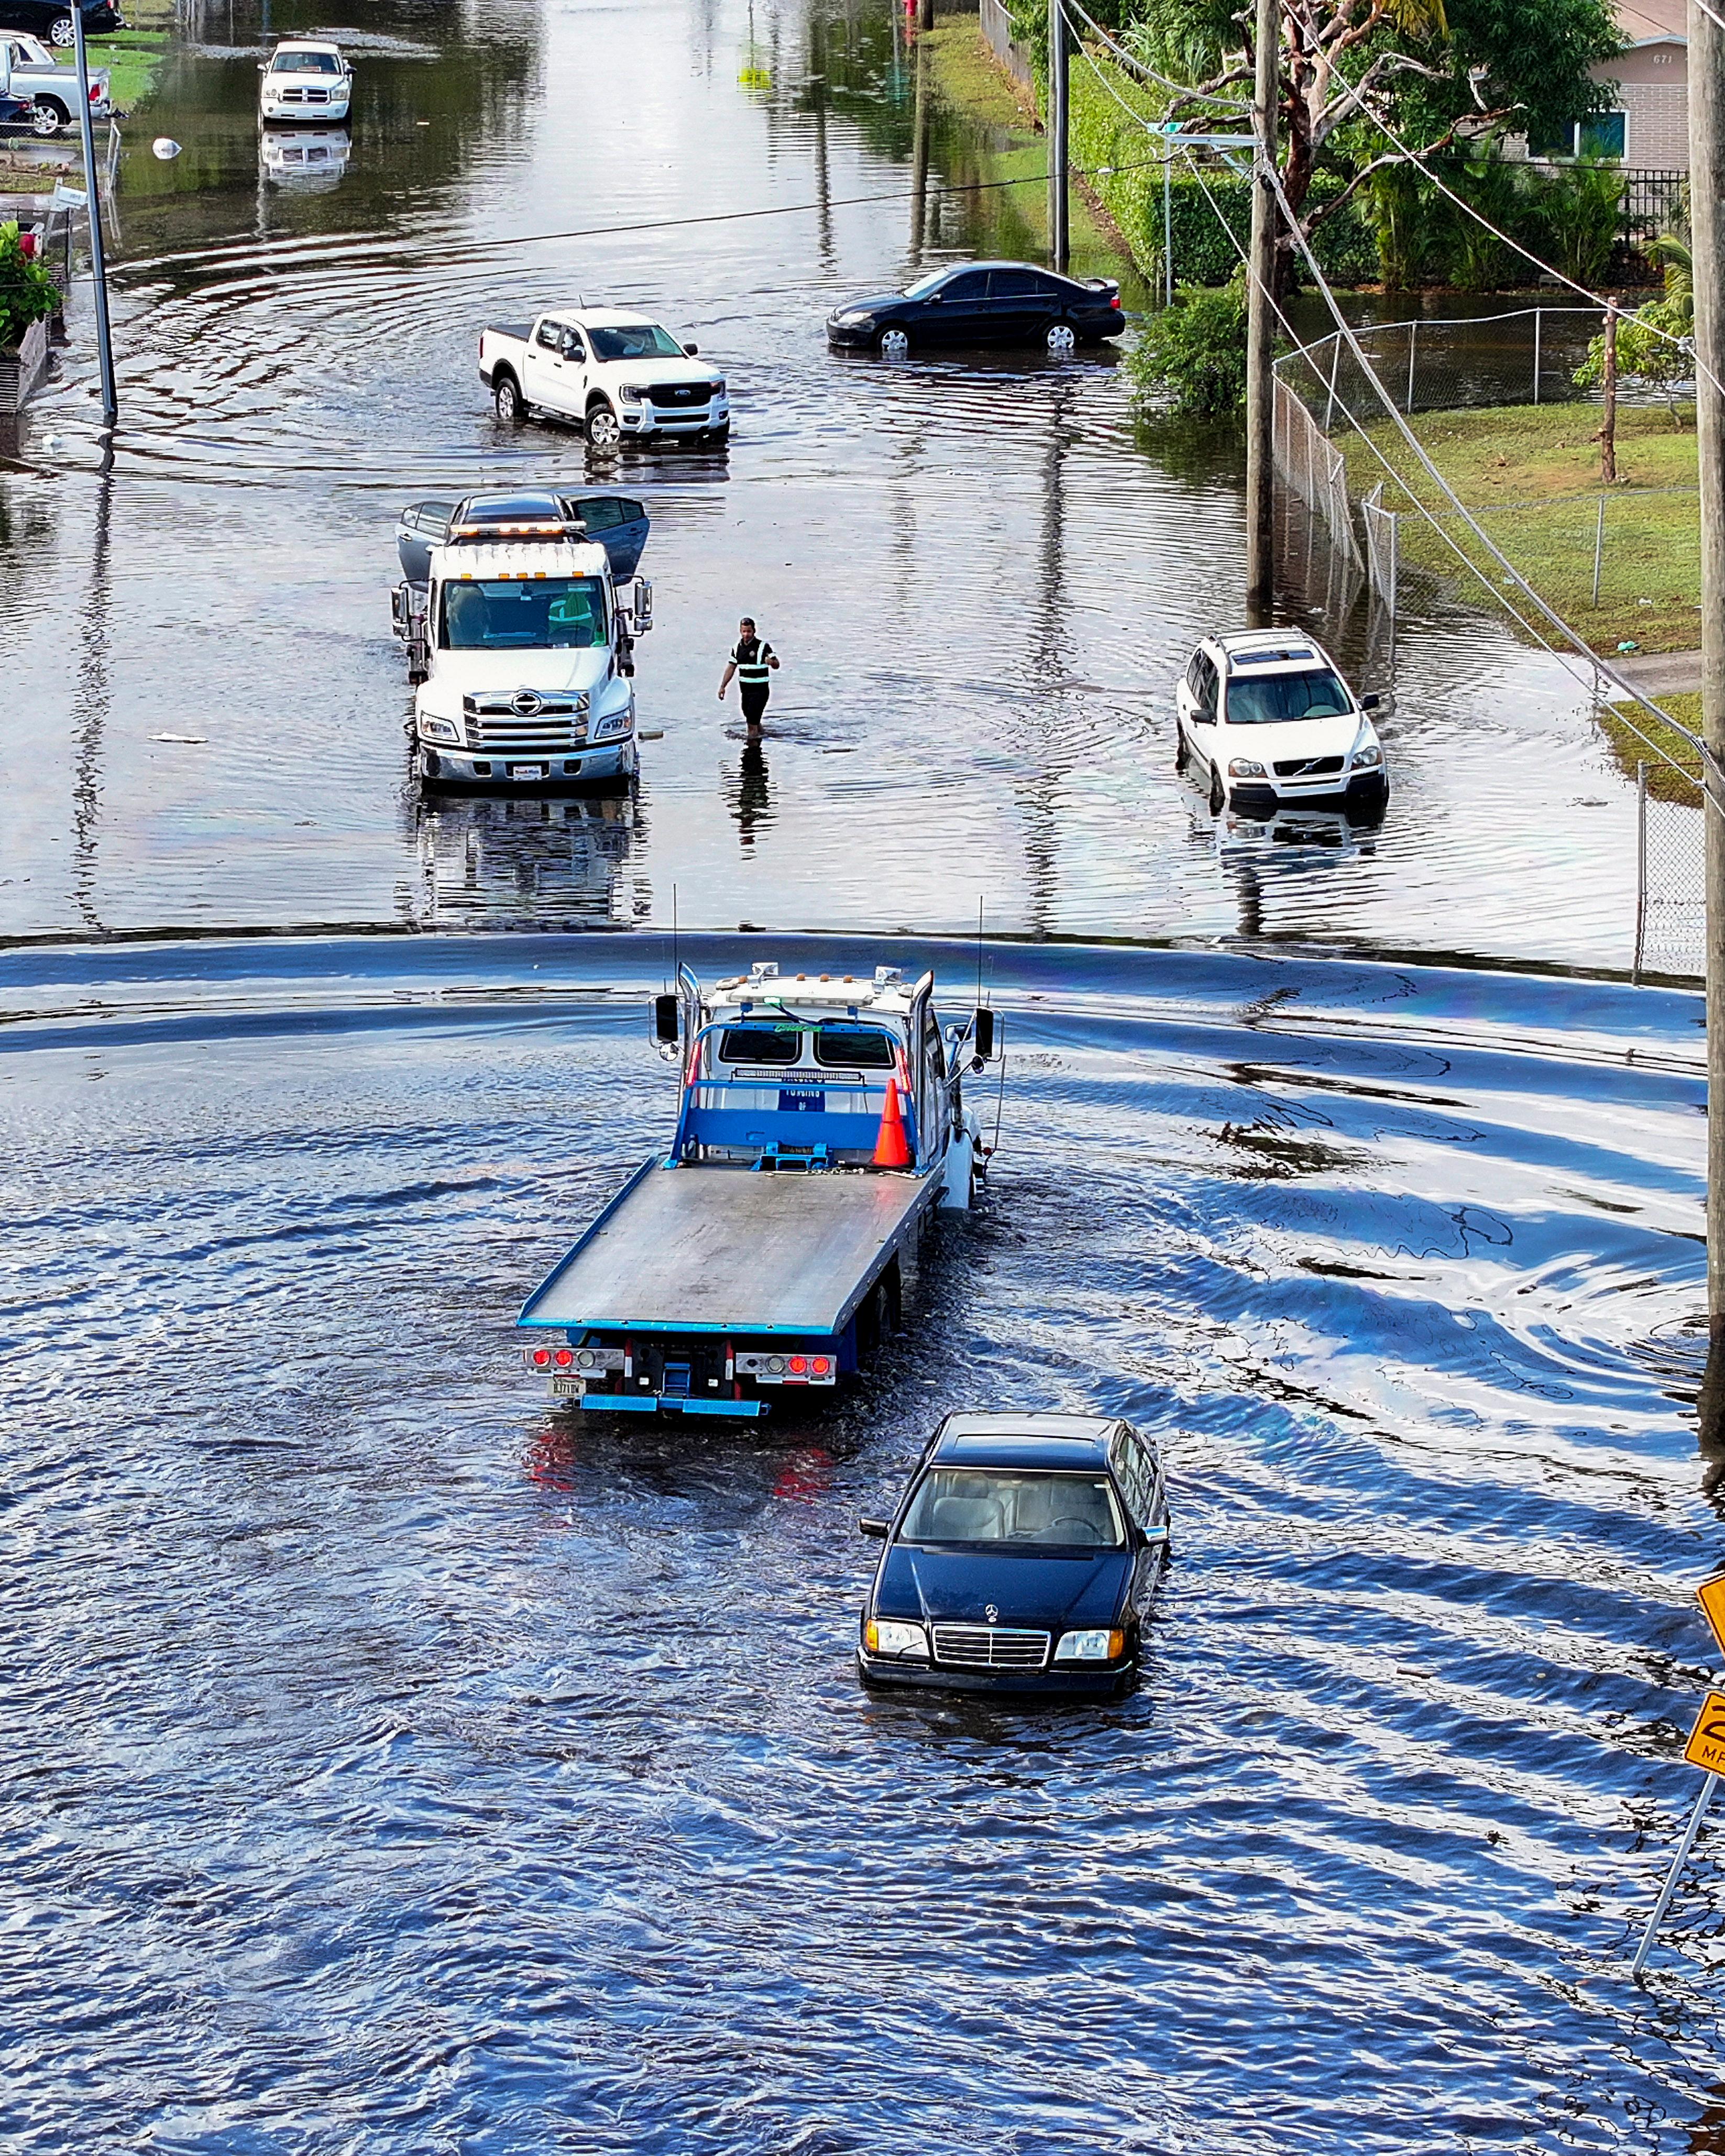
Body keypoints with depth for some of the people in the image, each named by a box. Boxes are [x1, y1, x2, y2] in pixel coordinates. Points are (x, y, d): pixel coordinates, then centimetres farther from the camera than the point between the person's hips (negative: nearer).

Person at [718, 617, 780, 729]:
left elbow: (776, 665, -13)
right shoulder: (737, 647, 7)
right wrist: (723, 687, 10)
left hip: (760, 689, -6)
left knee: (753, 721, -12)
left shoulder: (763, 646, -10)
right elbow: (731, 668, 14)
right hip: (745, 690, 6)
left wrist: (771, 662, -37)